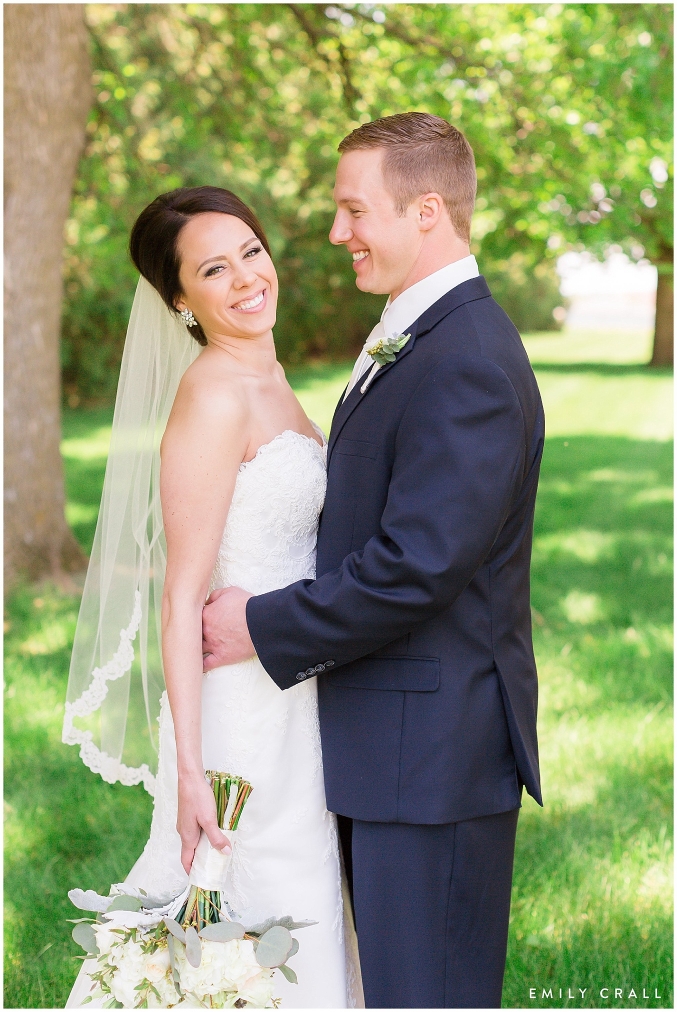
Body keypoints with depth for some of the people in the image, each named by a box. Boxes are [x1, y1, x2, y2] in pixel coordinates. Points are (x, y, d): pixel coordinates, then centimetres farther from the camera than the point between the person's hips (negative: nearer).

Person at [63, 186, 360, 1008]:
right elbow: (183, 594, -20)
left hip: (289, 698, 9)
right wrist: (190, 772, -23)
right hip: (241, 705, -9)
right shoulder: (212, 395, -17)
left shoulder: (267, 379, 11)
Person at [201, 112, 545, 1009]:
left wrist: (265, 627, -14)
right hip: (393, 741, 10)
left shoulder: (467, 362, -21)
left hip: (432, 746, -10)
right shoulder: (413, 338, 13)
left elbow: (416, 566, -25)